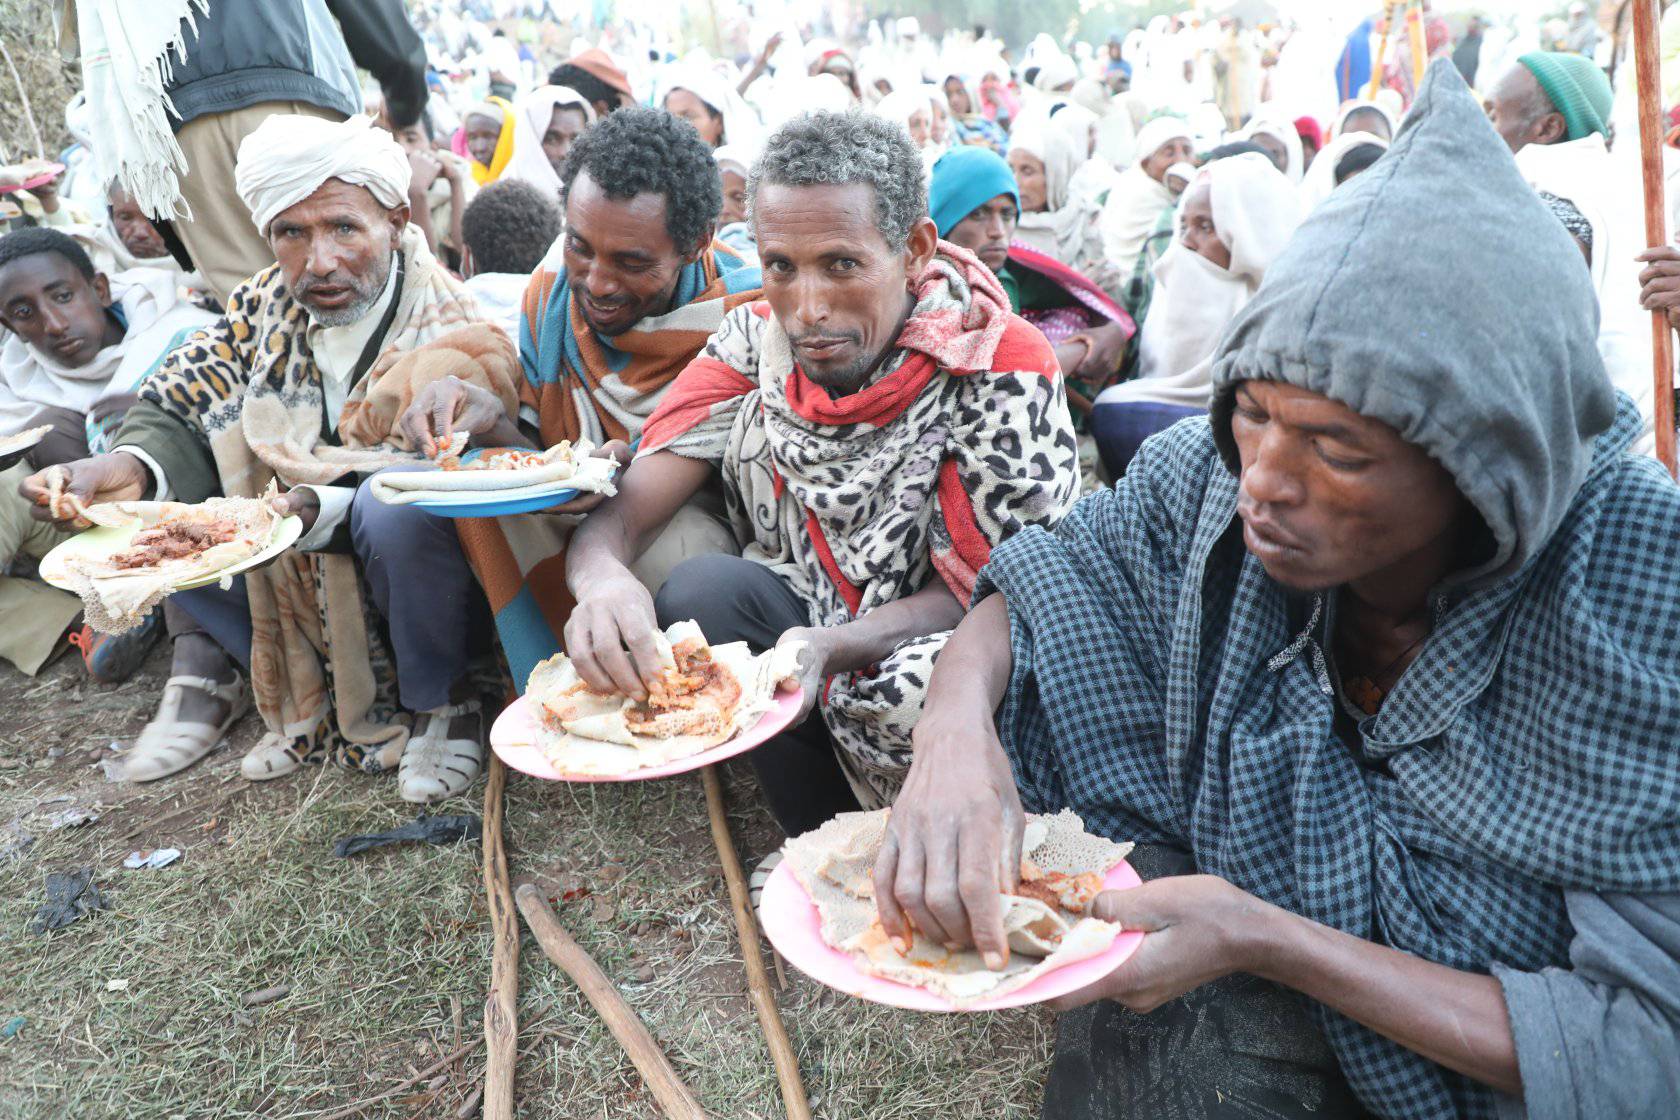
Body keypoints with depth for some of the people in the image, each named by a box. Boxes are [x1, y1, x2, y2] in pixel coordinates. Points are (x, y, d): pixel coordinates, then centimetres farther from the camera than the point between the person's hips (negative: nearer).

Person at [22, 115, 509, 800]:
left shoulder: (452, 337, -19)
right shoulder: (267, 305, -1)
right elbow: (177, 408, 0)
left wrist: (318, 509, -41)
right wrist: (135, 467, -23)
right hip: (279, 584, 5)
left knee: (399, 508, -38)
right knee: (122, 492, -4)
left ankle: (437, 700, -11)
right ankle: (208, 667, 9)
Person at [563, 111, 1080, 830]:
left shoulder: (1001, 372, -18)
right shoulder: (757, 339, -7)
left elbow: (982, 592, -14)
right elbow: (623, 513, -11)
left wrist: (829, 648, -33)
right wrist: (602, 579, -36)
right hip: (801, 620, 4)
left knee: (917, 697, -36)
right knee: (699, 593, -26)